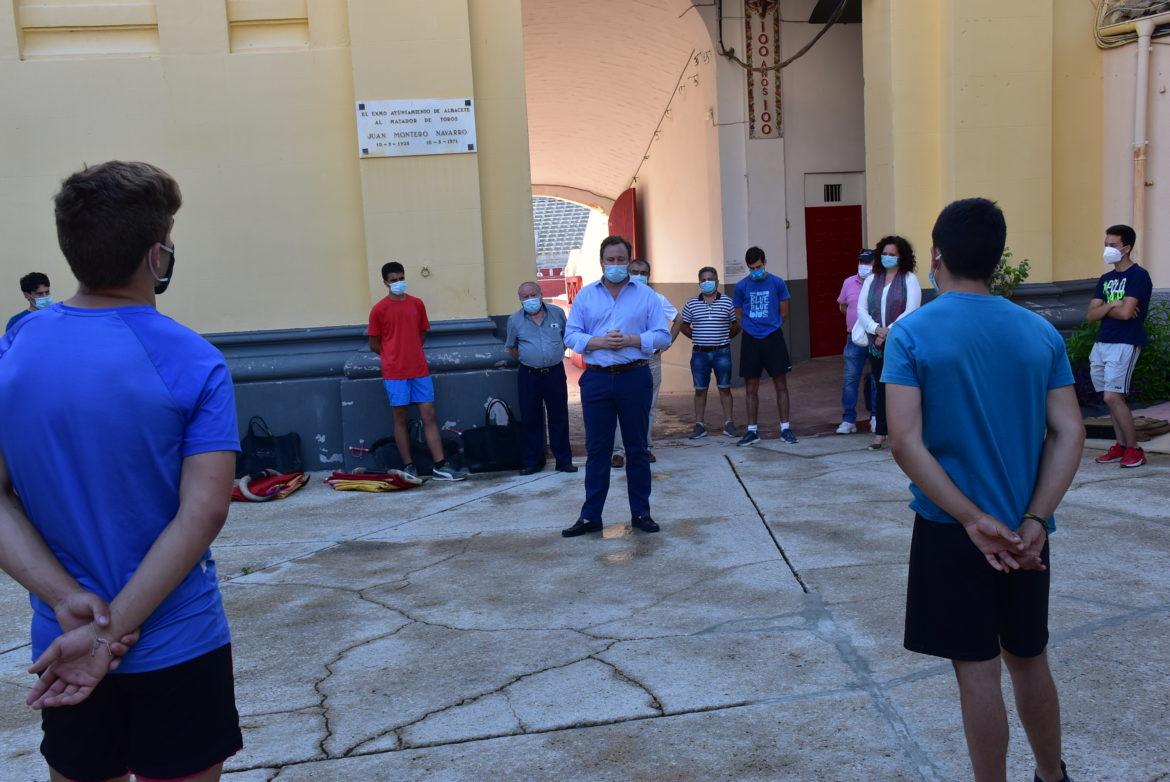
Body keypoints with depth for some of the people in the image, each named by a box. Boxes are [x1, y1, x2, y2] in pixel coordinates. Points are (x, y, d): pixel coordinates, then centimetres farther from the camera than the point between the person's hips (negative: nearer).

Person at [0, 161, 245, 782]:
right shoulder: (194, 363, -15)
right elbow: (203, 511, -20)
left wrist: (69, 603, -13)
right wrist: (111, 631, -17)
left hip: (61, 644, 4)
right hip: (178, 646, -3)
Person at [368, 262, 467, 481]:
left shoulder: (417, 304, 8)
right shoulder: (379, 310, -3)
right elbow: (374, 344, 3)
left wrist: (409, 352, 10)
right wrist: (394, 356, 5)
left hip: (420, 370, 3)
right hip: (395, 373, -3)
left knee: (429, 416, 1)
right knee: (400, 418, 3)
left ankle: (440, 466, 2)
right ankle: (408, 467, 10)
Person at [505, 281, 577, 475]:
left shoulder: (557, 313, 3)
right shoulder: (514, 320, 1)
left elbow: (567, 337, 16)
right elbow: (511, 347, 13)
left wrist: (556, 355, 11)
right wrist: (526, 360, 10)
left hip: (555, 372, 0)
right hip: (528, 375, 0)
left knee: (559, 418, 5)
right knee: (531, 419, 4)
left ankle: (564, 460, 13)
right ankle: (533, 461, 14)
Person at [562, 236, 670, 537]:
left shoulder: (646, 296, 6)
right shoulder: (585, 296, 9)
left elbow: (663, 336, 0)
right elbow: (571, 336, 3)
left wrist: (631, 340, -14)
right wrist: (599, 342, -13)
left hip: (635, 378, -1)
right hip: (596, 379, 1)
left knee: (637, 447, 7)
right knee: (596, 448, 4)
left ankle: (641, 513, 17)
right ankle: (590, 516, 11)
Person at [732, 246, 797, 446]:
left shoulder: (778, 283, -1)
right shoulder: (741, 286, 1)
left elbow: (783, 313, 6)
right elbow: (739, 317, 7)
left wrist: (771, 328, 9)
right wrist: (753, 328, 2)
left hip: (773, 339, -1)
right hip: (750, 341, 1)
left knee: (781, 385, 1)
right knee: (751, 388, 5)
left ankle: (785, 428, 8)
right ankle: (752, 431, 12)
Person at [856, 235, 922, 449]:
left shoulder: (909, 279, -1)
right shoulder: (871, 280, 12)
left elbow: (911, 311, -11)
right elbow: (861, 309, 4)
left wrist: (889, 332, -16)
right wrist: (877, 329, -12)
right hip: (876, 344, 4)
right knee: (881, 388, 8)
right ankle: (880, 432, 15)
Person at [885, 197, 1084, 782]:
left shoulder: (912, 333, -10)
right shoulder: (1041, 331, 2)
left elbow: (906, 443, -18)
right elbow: (1069, 434, -4)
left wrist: (974, 521, -15)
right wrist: (1033, 522, -9)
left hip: (950, 530, -4)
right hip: (1023, 531, 5)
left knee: (978, 671, 7)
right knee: (1029, 660, 22)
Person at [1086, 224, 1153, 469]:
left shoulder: (1138, 275, -7)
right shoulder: (1105, 279, 15)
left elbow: (1126, 312, -18)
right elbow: (1092, 314, 7)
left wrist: (1105, 307, 0)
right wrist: (1112, 305, -10)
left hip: (1125, 344, -7)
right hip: (1102, 343, 7)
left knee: (1113, 397, -13)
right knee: (1112, 398, 9)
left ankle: (1134, 449, -3)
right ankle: (1121, 446, 17)